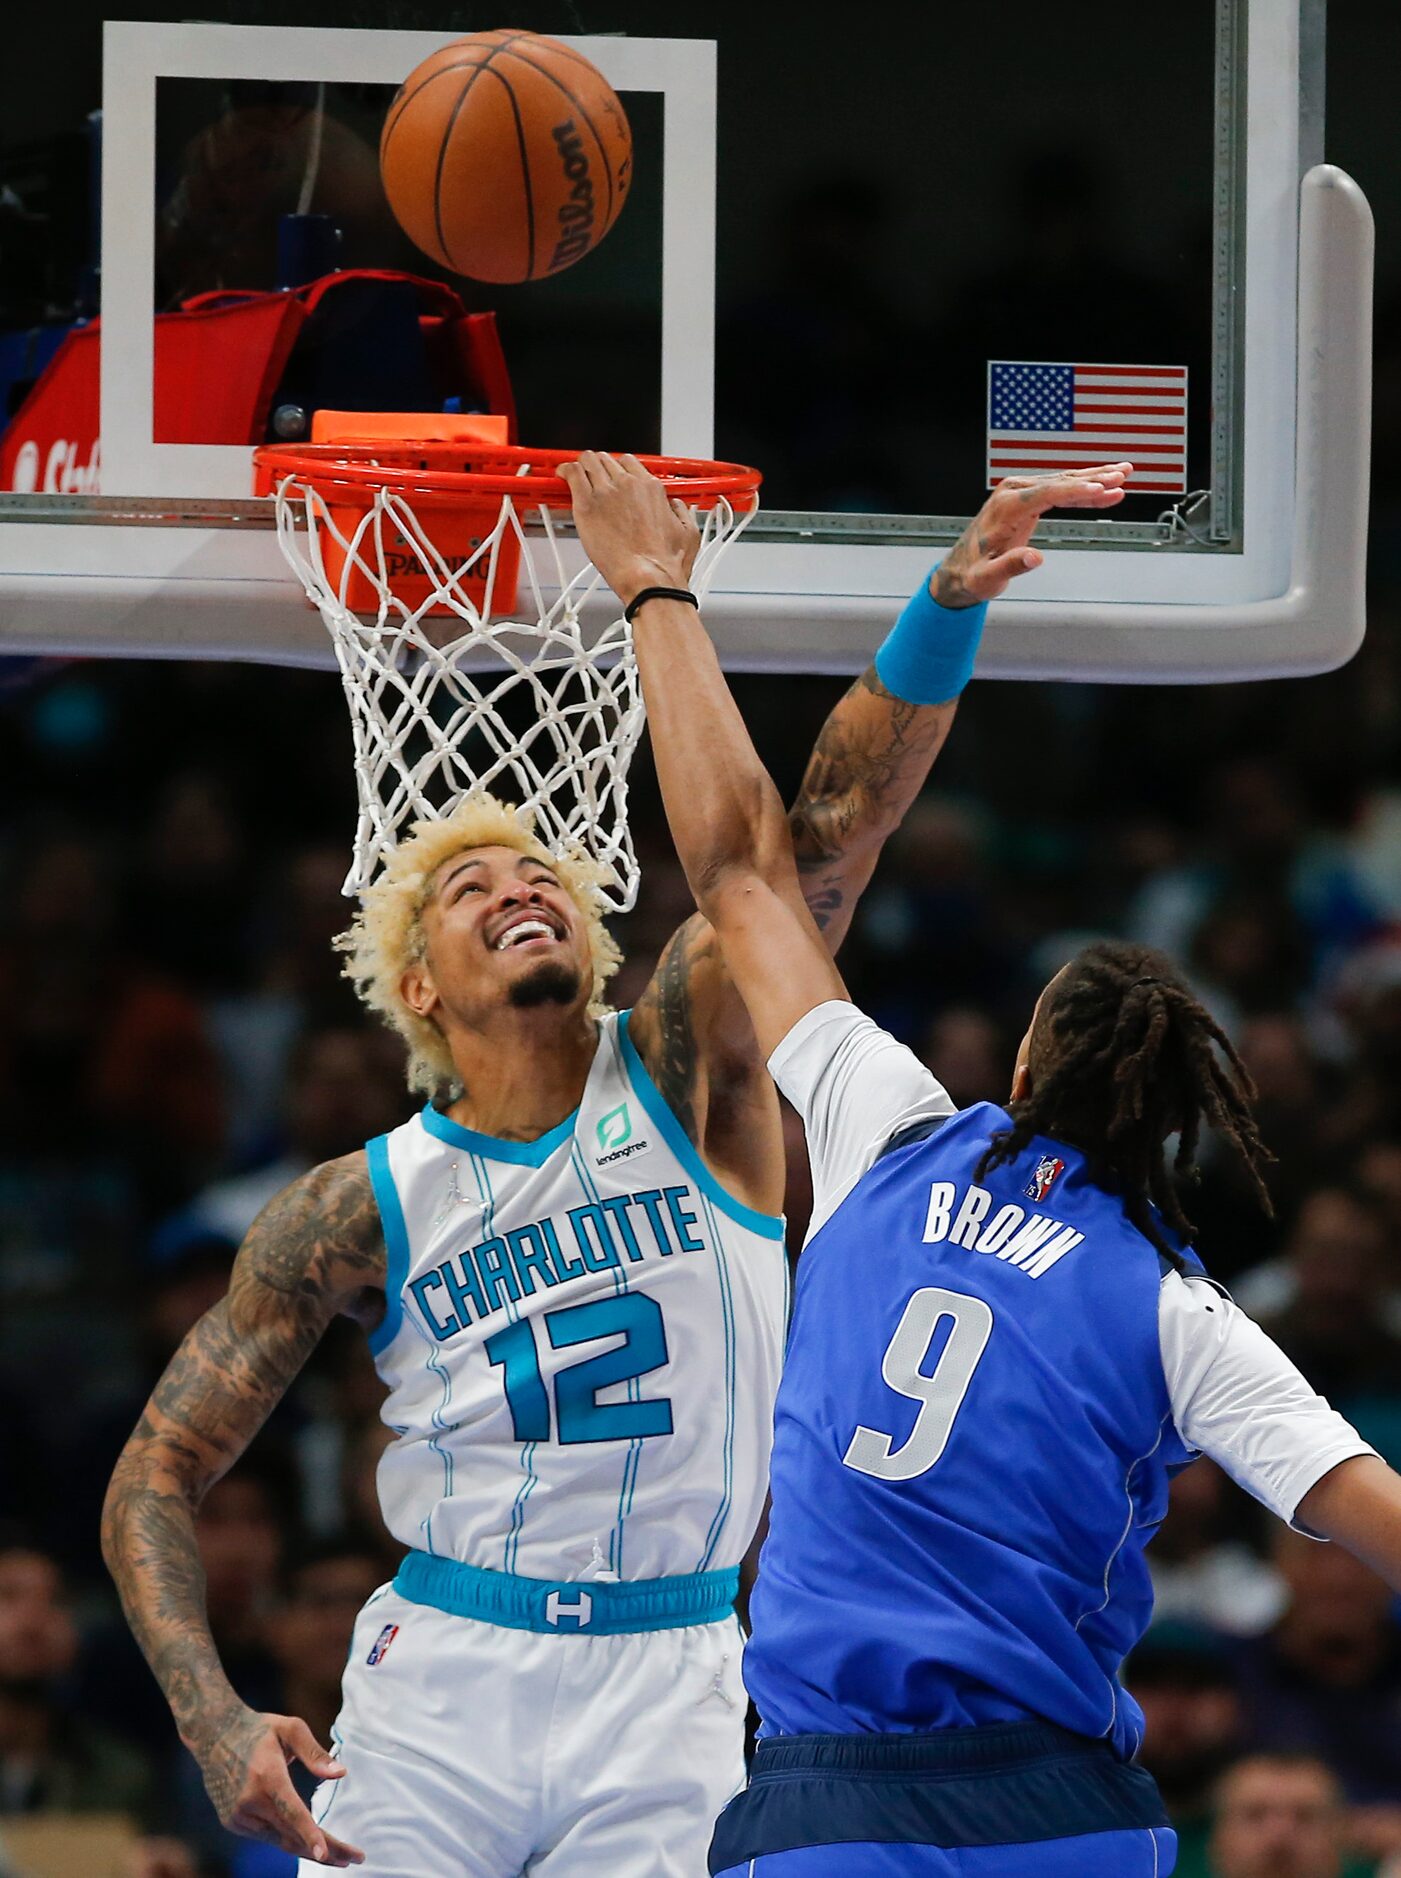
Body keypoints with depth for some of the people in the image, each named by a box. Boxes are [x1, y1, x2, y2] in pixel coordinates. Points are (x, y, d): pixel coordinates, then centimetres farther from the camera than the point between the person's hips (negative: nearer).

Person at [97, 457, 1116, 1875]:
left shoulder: (684, 1069, 0)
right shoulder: (360, 1209, 0)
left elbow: (834, 822, -14)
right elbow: (154, 1478, 3)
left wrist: (949, 603, -29)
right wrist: (215, 1724, -12)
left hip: (667, 1700, 0)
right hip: (439, 1684, 0)